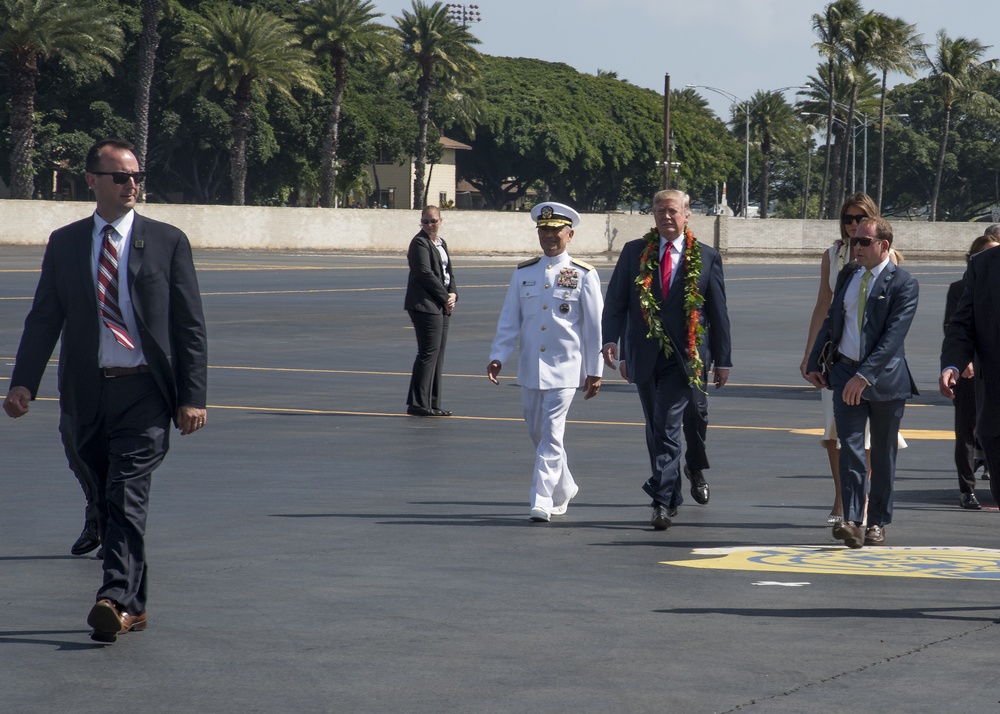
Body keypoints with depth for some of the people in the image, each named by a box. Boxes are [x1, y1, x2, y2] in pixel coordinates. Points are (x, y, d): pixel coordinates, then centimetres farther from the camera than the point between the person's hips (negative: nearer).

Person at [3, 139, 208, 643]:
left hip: (145, 391, -3)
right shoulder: (64, 244, 9)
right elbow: (43, 318, 7)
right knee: (109, 501, 10)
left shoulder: (167, 242, 3)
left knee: (128, 495, -16)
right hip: (88, 393, 3)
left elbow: (190, 327, 3)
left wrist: (193, 397, -5)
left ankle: (114, 598, -25)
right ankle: (133, 606, 21)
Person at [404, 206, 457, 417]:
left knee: (438, 353, 9)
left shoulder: (441, 243, 18)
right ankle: (417, 404, -7)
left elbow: (448, 271, 19)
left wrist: (453, 294, 0)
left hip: (441, 305, 9)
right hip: (425, 304, -9)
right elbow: (425, 274, -16)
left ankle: (432, 403, 15)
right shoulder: (419, 243, -9)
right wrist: (445, 297, -11)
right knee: (429, 352, -10)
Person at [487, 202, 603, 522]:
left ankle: (542, 502, -11)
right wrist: (498, 356, -4)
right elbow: (509, 319, 8)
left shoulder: (583, 275, -2)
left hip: (564, 369, -5)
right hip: (530, 367, 5)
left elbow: (594, 327, -1)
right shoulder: (523, 273, 7)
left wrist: (594, 372, -2)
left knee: (551, 436, -11)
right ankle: (564, 489, 33)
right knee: (537, 433, 14)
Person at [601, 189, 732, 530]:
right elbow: (615, 300, 4)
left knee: (667, 428, -14)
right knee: (655, 430, 12)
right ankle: (672, 495, 26)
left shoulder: (706, 258, 3)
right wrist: (610, 339, -12)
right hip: (645, 355, 3)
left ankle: (661, 501, -16)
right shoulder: (634, 252, 6)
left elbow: (718, 312, 5)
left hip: (683, 357, -3)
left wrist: (723, 360, 4)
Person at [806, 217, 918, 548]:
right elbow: (831, 320, 16)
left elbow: (894, 335, -20)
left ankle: (877, 521, 20)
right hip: (845, 371, 4)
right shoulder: (848, 275, 8)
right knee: (850, 447, -10)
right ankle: (851, 521, -18)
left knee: (883, 454, 8)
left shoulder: (903, 284, -11)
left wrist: (865, 375, -27)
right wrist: (814, 364, 10)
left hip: (884, 377, -4)